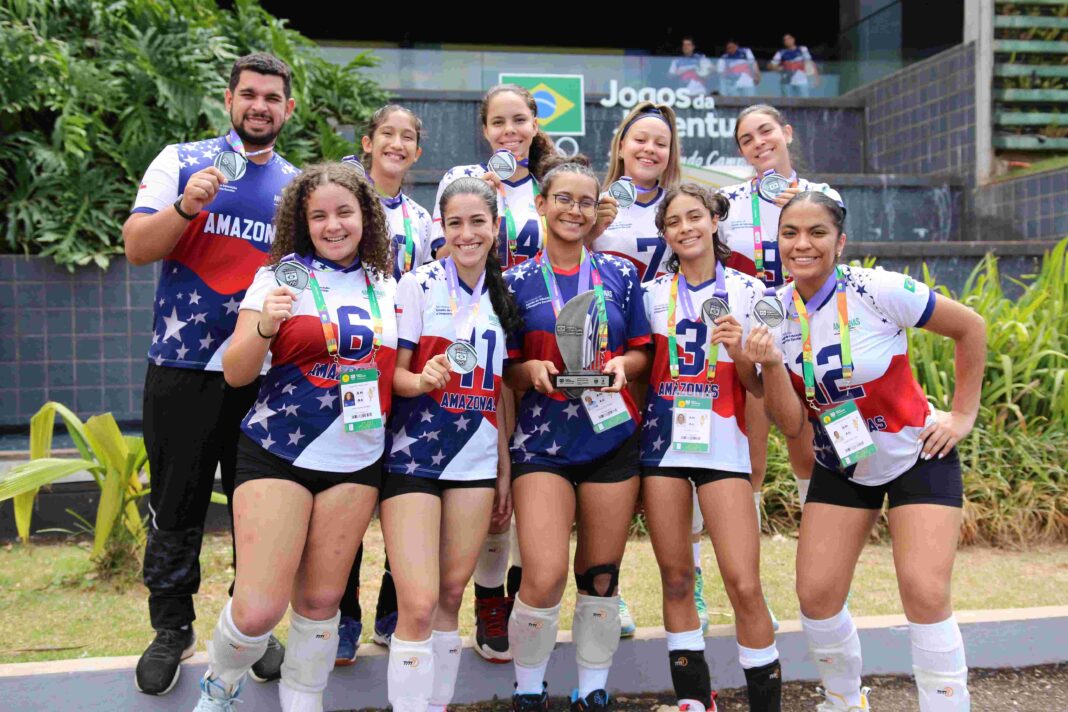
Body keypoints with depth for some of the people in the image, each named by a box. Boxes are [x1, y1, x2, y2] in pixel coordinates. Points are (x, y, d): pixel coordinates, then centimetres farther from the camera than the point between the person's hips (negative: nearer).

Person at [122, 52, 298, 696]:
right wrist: (186, 206, -22)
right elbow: (137, 249, -5)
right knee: (176, 509, 8)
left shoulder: (298, 184, 10)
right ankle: (173, 628, 26)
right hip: (181, 369, -2)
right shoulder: (182, 161, 3)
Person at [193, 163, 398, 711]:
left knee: (321, 600, 9)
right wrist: (264, 327, -23)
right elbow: (235, 374, -5)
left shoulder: (386, 286, 10)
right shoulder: (280, 277, -2)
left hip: (357, 461, 4)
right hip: (278, 454, -3)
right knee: (259, 608, -9)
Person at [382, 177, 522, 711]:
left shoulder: (501, 297, 10)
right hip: (414, 456, -4)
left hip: (476, 461, 4)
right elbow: (393, 372, -6)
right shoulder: (418, 284, -4)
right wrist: (422, 380, -28)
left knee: (452, 596, 8)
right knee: (419, 604, -12)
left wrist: (505, 468, 13)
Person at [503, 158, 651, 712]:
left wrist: (622, 365, -9)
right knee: (544, 578, -12)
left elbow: (642, 353, 12)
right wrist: (532, 370, -15)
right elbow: (506, 371, 6)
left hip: (612, 438, 2)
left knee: (601, 578, 8)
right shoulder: (517, 282, 4)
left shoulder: (620, 275, 8)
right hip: (542, 441, -2)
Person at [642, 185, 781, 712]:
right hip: (662, 444, 2)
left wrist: (738, 351, -14)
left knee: (744, 586, -8)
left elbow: (758, 386, 2)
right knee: (675, 578, 5)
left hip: (722, 445, -2)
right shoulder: (651, 293, 8)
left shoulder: (748, 292, 4)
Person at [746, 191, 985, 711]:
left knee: (925, 595, -15)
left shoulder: (879, 291, -20)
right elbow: (792, 425, -10)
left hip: (919, 455, -4)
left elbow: (970, 327, -6)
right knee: (816, 596, 0)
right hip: (840, 467, 4)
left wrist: (963, 414, -5)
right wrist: (771, 364, -25)